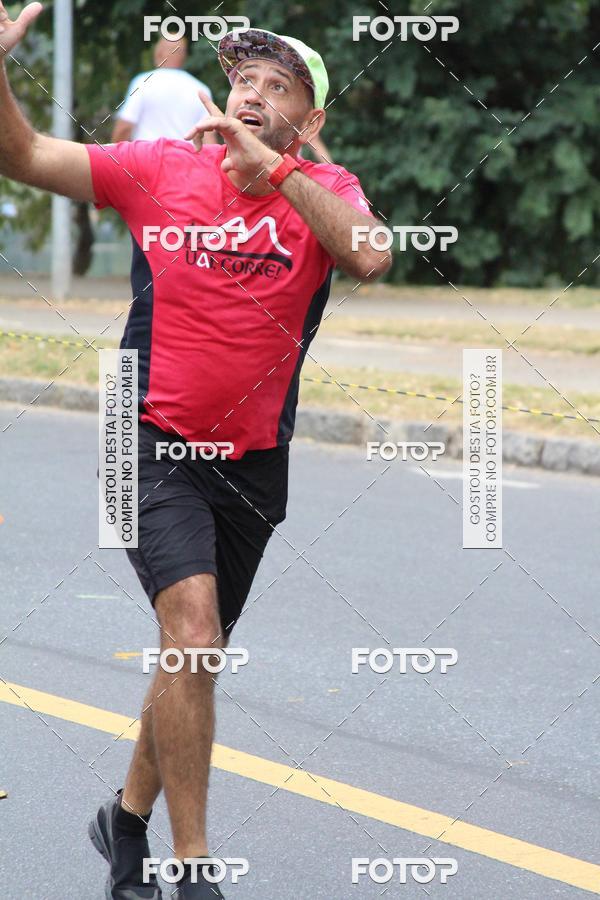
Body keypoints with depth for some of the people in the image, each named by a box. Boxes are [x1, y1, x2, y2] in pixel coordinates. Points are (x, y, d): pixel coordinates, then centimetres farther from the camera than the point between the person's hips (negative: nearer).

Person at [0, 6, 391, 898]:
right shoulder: (162, 170, -3)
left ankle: (129, 820, 40)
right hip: (158, 446, -3)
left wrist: (271, 167, -29)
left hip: (255, 461, 3)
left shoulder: (325, 190, -2)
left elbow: (369, 258, -24)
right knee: (194, 629, -22)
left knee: (194, 656, 15)